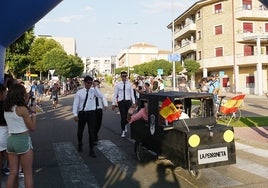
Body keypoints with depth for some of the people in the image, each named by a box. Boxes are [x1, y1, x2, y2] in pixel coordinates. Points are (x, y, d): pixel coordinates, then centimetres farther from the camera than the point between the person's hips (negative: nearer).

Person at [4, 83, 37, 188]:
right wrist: (33, 112, 0)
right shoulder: (22, 109, -15)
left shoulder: (6, 109, 6)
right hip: (23, 140, -7)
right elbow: (32, 127, -10)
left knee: (13, 173, 15)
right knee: (28, 173, 6)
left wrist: (26, 102, 15)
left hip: (11, 140, 7)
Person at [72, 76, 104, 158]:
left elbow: (101, 96, -21)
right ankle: (80, 145, 45)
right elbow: (75, 103, -3)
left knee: (91, 132, -2)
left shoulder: (93, 91, -2)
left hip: (91, 113, -1)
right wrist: (75, 114, -9)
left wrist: (95, 87, -21)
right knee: (80, 131, 17)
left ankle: (91, 150, 10)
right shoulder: (79, 92, -2)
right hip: (82, 113, 1)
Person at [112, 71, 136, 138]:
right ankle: (123, 131, 16)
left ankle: (124, 125, 38)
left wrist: (133, 102, -3)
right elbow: (115, 94, 1)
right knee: (123, 117, -1)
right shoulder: (118, 84, 0)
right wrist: (113, 104, -1)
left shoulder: (129, 84, 3)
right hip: (121, 101, -1)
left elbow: (132, 94, 4)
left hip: (128, 101, 2)